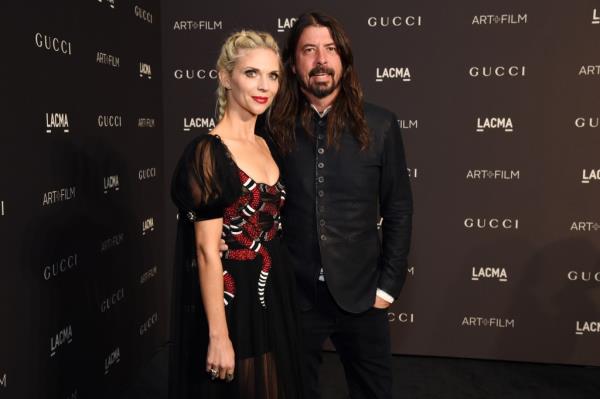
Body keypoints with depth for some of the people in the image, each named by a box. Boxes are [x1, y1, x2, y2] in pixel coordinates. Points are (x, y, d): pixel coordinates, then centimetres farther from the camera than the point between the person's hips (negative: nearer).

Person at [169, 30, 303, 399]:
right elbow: (207, 250, -19)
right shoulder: (207, 152, -17)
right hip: (231, 301, -8)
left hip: (273, 296, 8)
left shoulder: (264, 145, 7)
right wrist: (219, 336, -18)